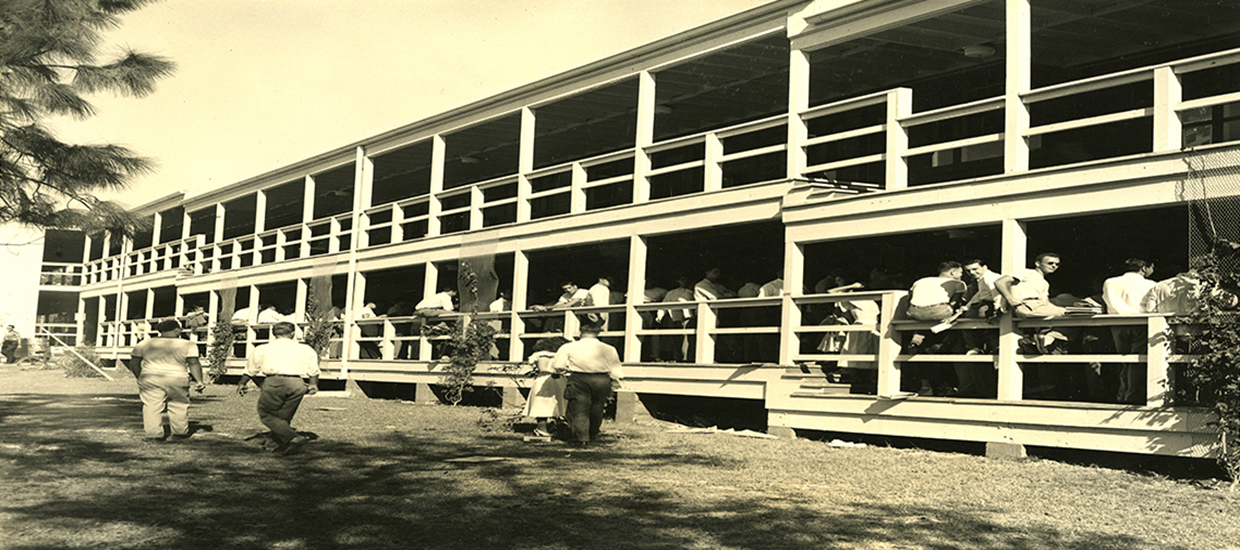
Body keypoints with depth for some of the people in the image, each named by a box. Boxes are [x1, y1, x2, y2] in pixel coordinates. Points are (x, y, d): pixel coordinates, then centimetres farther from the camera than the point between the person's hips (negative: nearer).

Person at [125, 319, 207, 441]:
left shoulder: (145, 344, 8)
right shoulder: (187, 345, 1)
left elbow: (134, 364, 8)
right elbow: (194, 363, -6)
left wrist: (140, 378, 19)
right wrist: (199, 381, -5)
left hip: (151, 379, 1)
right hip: (177, 380, -1)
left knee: (152, 407, 5)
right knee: (179, 406, 11)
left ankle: (154, 434, 0)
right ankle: (180, 432, 17)